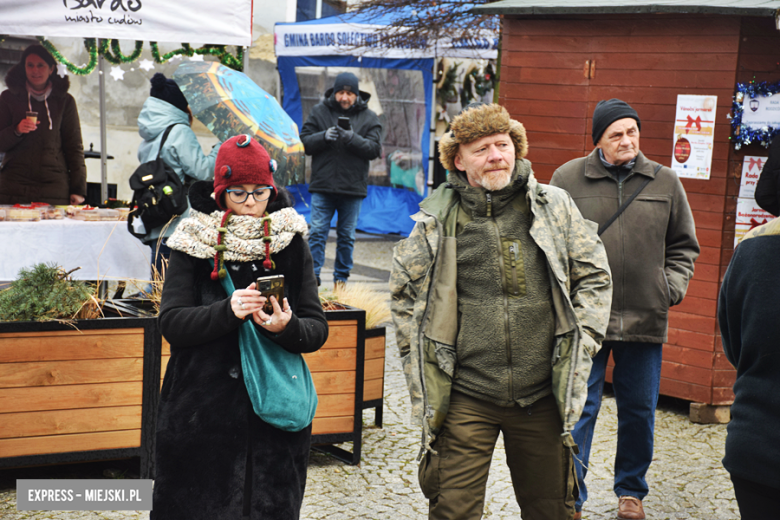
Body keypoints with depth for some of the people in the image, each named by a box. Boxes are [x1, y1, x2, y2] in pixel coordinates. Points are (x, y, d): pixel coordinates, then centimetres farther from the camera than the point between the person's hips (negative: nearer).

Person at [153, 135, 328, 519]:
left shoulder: (290, 244, 3)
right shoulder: (194, 243, 0)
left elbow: (317, 329, 0)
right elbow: (172, 324, -8)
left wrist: (287, 328, -21)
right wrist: (228, 312, -24)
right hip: (201, 412, -1)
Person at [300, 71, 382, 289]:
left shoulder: (369, 117, 4)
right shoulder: (319, 112, 5)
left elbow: (374, 149, -5)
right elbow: (304, 142, 2)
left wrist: (353, 139, -22)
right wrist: (323, 137, -18)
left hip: (353, 188, 0)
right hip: (323, 185, 0)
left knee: (347, 235, 9)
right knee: (317, 232, -2)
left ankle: (341, 277, 19)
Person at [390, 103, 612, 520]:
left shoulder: (554, 207, 2)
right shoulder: (438, 220, 0)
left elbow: (594, 276, 9)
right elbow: (404, 289, 12)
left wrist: (581, 342, 1)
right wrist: (417, 357, 5)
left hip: (542, 395, 1)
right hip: (464, 396, -1)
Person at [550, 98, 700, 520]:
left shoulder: (664, 181, 6)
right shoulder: (567, 179, -1)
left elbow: (683, 245, 16)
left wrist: (672, 286, 2)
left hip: (645, 319, 3)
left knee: (639, 411, 13)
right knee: (578, 410, 1)